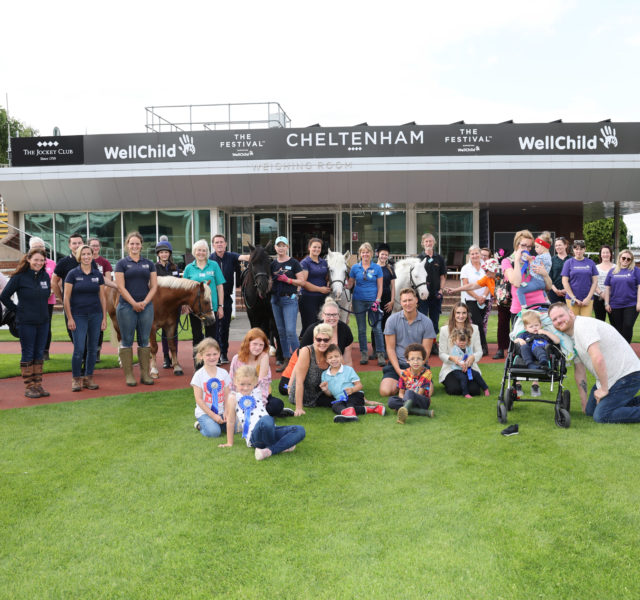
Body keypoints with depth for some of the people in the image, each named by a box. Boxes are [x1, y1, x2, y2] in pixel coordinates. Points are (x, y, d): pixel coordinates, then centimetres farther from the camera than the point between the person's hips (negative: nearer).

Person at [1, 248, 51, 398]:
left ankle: (38, 384, 17)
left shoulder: (45, 276, 5)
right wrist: (17, 310, -2)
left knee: (39, 354, 10)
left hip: (43, 322, 5)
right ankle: (28, 387, 9)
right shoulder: (19, 277, -9)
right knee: (27, 354, 2)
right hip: (26, 323, -5)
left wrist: (42, 310, 12)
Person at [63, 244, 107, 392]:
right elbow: (66, 298, -3)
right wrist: (70, 318, -8)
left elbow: (102, 297, 10)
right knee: (79, 349, -7)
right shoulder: (73, 274, -2)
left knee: (92, 349, 6)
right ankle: (76, 379, 7)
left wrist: (104, 318, 5)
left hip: (96, 315, 3)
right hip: (78, 316, -3)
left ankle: (89, 378, 17)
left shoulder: (98, 275, 7)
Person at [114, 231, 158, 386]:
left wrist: (144, 302, -8)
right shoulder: (121, 263, 1)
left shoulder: (149, 263, 10)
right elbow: (121, 287, -5)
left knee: (144, 340, 7)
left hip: (146, 306, 3)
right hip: (127, 307, -3)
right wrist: (134, 303, -12)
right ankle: (129, 375, 9)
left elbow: (154, 286, 6)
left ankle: (145, 374, 13)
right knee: (127, 341, 2)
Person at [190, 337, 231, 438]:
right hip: (204, 412, -4)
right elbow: (199, 399, -9)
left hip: (220, 412, 4)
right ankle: (200, 425, 6)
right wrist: (213, 415, -15)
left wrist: (226, 412, -9)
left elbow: (227, 395, 6)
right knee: (214, 432, -28)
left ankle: (213, 423, 11)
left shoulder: (224, 373, 5)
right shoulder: (198, 375, -7)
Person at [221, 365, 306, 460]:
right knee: (266, 420, -42)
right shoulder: (234, 396, 6)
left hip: (270, 431, 6)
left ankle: (270, 450, -27)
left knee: (300, 430, -16)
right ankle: (281, 447, -14)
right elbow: (231, 421, 9)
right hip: (254, 436, -6)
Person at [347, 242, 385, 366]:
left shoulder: (377, 268, 2)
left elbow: (380, 287, 2)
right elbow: (350, 285, 6)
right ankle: (364, 354, 18)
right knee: (361, 329, 8)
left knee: (377, 328, -5)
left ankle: (380, 354, 2)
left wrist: (377, 301, -7)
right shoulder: (355, 268, 5)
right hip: (359, 301, 1)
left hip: (373, 301, -1)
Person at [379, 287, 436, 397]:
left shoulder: (426, 322, -2)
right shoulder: (392, 320, -1)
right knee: (385, 391, -21)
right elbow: (390, 348, -1)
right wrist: (398, 370, -12)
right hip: (397, 364, 0)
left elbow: (426, 351, -2)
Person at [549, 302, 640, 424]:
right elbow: (579, 370, 16)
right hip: (610, 378, 10)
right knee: (590, 410, 16)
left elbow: (598, 359, -31)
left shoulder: (583, 326, -21)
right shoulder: (571, 336, 11)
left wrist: (604, 389, -20)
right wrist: (584, 401, 18)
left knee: (601, 416, -15)